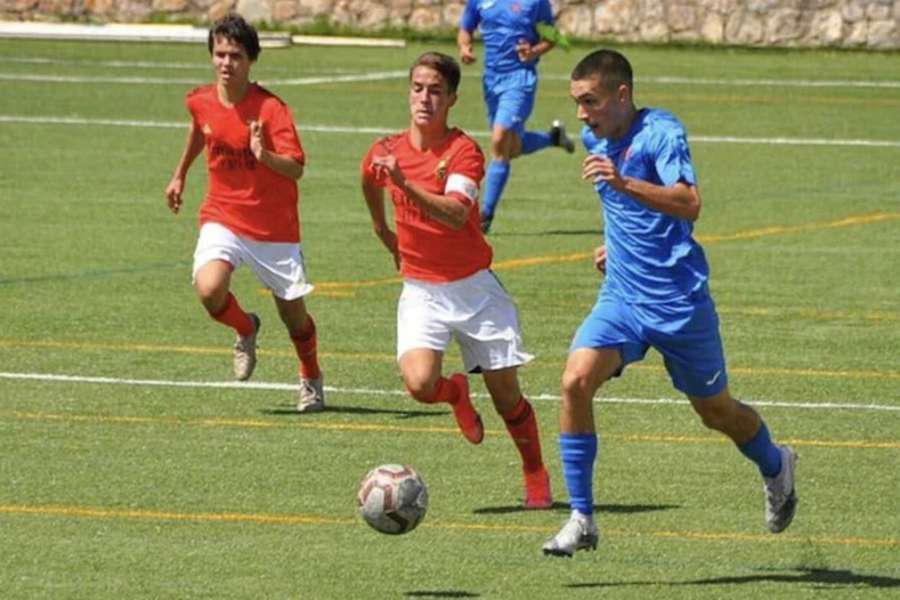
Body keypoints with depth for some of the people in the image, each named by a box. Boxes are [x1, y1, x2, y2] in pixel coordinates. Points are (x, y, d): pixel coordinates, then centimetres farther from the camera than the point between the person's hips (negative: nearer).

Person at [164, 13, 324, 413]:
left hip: (274, 226, -2)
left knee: (293, 313, 7)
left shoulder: (271, 109, -18)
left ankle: (312, 380, 37)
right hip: (223, 218, 2)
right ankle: (245, 330, 10)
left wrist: (264, 156, -45)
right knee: (209, 290, -25)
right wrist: (180, 174, 32)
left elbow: (295, 169, -26)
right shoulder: (200, 102, -4)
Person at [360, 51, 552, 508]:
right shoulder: (386, 152, -1)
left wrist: (405, 183, -41)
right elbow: (370, 183, 26)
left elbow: (456, 214, -30)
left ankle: (536, 476, 27)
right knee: (419, 383, -22)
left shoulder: (464, 151, -13)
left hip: (473, 287, -2)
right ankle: (457, 395, 15)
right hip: (421, 291, 2)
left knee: (506, 395, 2)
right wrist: (384, 231, 35)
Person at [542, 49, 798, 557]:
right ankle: (582, 520, -14)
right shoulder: (596, 140, 8)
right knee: (575, 382, -19)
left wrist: (623, 184, -43)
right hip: (622, 298, 5)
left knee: (717, 411, 12)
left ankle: (776, 467, 46)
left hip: (679, 301, -5)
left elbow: (689, 205, -32)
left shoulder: (661, 131, -15)